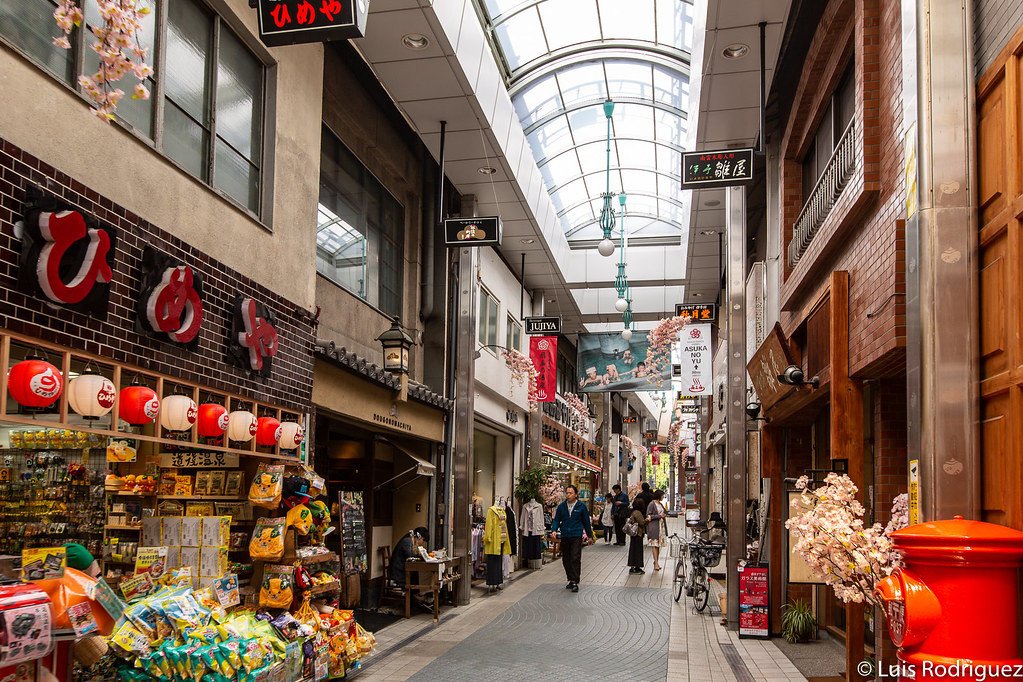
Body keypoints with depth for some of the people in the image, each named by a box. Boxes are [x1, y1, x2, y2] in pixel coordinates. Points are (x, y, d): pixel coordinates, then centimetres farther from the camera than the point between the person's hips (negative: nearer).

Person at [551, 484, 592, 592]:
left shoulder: (581, 506, 1)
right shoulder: (561, 506, 6)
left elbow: (586, 522, 9)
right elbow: (557, 520, 10)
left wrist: (589, 535, 14)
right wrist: (554, 530, -9)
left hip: (577, 536, -4)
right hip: (564, 536, 4)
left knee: (575, 558, -12)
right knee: (566, 559, 7)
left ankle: (575, 582, -11)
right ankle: (571, 580, 21)